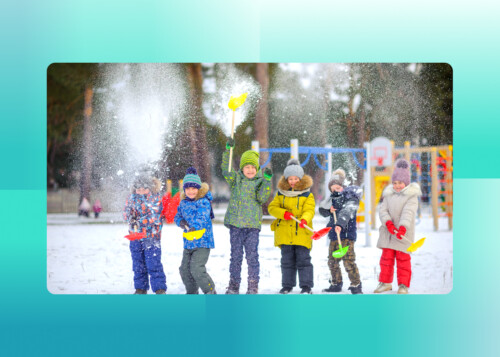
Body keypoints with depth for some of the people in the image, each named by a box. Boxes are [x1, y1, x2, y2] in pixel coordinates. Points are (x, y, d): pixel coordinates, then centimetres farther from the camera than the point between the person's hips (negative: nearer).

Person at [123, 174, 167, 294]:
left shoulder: (156, 198, -6)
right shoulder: (132, 198, 7)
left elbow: (154, 216, -15)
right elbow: (126, 214, 5)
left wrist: (139, 222, -25)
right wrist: (130, 217, -18)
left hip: (152, 236, -4)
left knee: (153, 264, -9)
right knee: (138, 264, 9)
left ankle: (160, 289, -5)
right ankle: (140, 289, 19)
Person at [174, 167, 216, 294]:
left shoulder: (203, 202, -12)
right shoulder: (184, 203, 9)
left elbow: (202, 218, -23)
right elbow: (177, 216, 15)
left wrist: (194, 228, -34)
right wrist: (181, 222, -7)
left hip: (203, 242, -8)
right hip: (188, 242, 8)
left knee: (197, 268, -17)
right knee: (185, 269, 11)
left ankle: (210, 292, -2)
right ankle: (192, 293, 29)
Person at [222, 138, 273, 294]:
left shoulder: (260, 181, 5)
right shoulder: (236, 178, 8)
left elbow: (262, 198, -7)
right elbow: (226, 171, -8)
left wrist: (267, 180, -18)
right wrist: (228, 150, -15)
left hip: (253, 224, -1)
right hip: (235, 223, 1)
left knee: (252, 256, -2)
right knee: (236, 255, 6)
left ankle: (253, 286, 4)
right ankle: (233, 285, 13)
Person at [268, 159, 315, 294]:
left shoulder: (307, 195, 1)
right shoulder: (281, 194, 9)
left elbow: (309, 210, -8)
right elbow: (272, 207, 6)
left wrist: (304, 219, -30)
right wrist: (283, 213, -13)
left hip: (301, 233, -3)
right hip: (284, 232, 3)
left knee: (303, 259, -4)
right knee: (287, 260, 9)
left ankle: (306, 286, 0)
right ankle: (287, 285, 18)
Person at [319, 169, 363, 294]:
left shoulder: (350, 199, -9)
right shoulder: (332, 199, 14)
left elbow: (346, 213, -25)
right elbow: (322, 211, 14)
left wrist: (340, 224, -41)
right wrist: (328, 209, -9)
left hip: (347, 234, -8)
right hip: (334, 235, 8)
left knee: (348, 261, -14)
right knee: (332, 261, 13)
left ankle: (356, 285, -8)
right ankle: (336, 284, 26)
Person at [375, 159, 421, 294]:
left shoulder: (412, 196, -7)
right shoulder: (389, 194, 7)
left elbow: (408, 213, -21)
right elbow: (382, 210, -2)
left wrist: (402, 228, -36)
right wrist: (388, 223, -21)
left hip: (404, 232, -4)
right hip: (388, 232, 4)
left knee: (403, 258, 0)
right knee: (386, 257, 8)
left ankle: (403, 285, 9)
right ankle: (385, 282, 19)